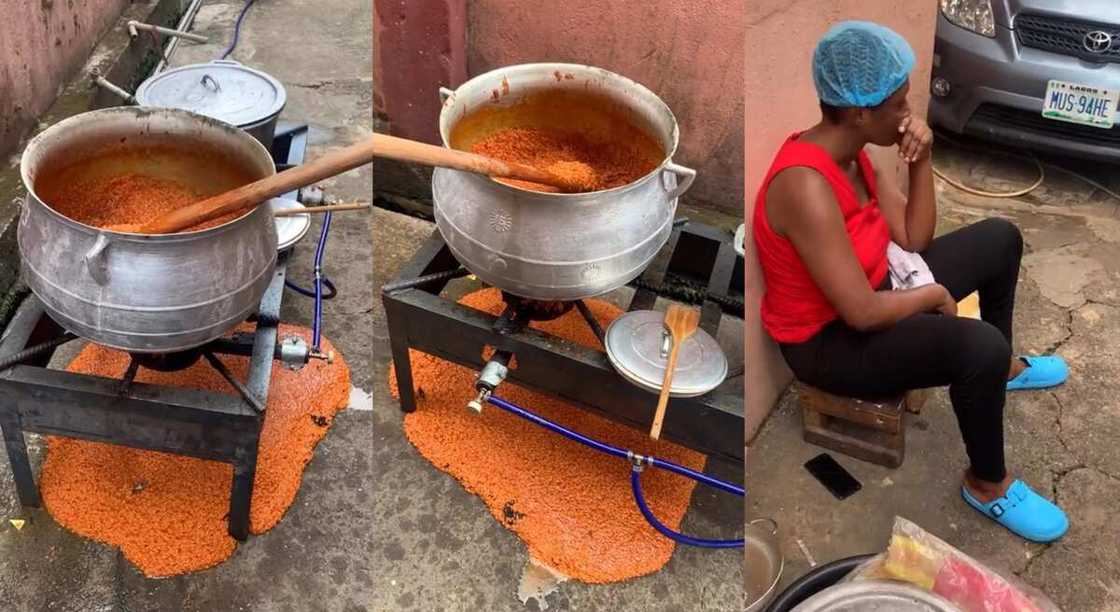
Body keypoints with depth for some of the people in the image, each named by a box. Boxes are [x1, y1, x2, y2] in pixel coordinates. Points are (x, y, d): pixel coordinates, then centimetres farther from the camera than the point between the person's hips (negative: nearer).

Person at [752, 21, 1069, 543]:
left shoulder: (853, 150, -4)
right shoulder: (807, 187, -34)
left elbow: (913, 239, 2)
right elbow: (863, 313, -33)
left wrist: (922, 160, -13)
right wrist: (936, 295, -15)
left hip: (873, 287, 10)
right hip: (827, 339, -10)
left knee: (1001, 238, 17)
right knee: (980, 347, -30)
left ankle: (1004, 369, 38)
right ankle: (987, 484, -2)